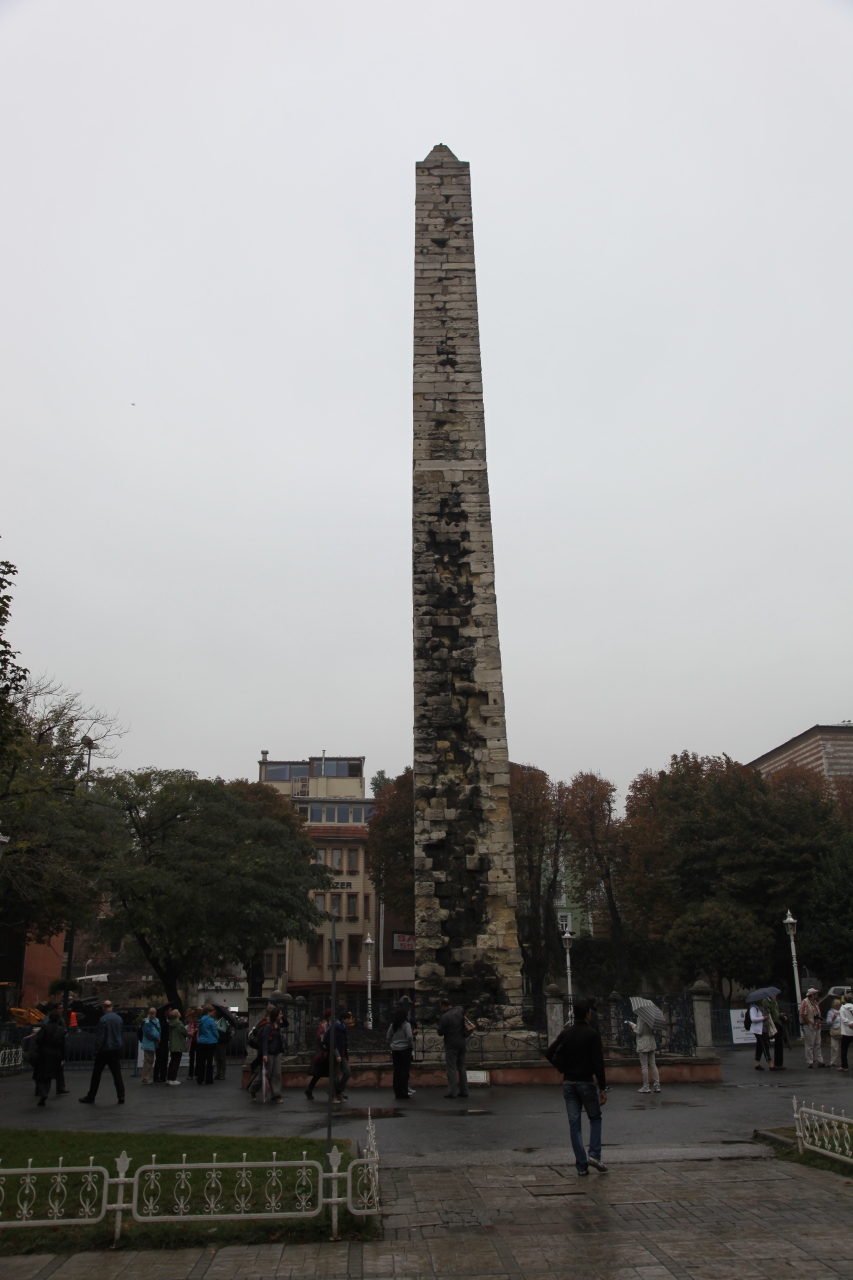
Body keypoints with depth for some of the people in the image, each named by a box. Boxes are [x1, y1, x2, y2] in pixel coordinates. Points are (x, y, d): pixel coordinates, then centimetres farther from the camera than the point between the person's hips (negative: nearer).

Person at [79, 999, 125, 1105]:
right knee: (117, 1074, 7)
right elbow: (122, 1034, 13)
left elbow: (99, 1037, -17)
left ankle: (91, 1097, 14)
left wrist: (96, 1051, -12)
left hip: (104, 1050, -5)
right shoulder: (119, 1018, 5)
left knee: (96, 1074, 8)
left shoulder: (103, 1019, -14)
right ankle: (121, 1096, 3)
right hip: (116, 1050, 5)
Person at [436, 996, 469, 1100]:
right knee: (462, 1067, 12)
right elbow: (464, 1024, 16)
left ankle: (451, 1092, -2)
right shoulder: (460, 1012, 4)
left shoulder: (445, 1017, -16)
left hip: (451, 1045, -6)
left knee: (451, 1068, -1)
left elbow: (440, 1032, -12)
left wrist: (437, 1029, 8)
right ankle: (464, 1091, 15)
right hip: (462, 1043, 6)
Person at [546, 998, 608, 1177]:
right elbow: (598, 1063, -15)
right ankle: (594, 1154, 0)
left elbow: (550, 1054, 1)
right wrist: (602, 1089, -12)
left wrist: (563, 1069, 11)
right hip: (587, 1082, -3)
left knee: (574, 1123, 7)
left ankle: (581, 1166, 6)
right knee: (595, 1118, 16)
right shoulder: (593, 1034, -9)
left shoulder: (565, 1033, 4)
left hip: (568, 1083, 4)